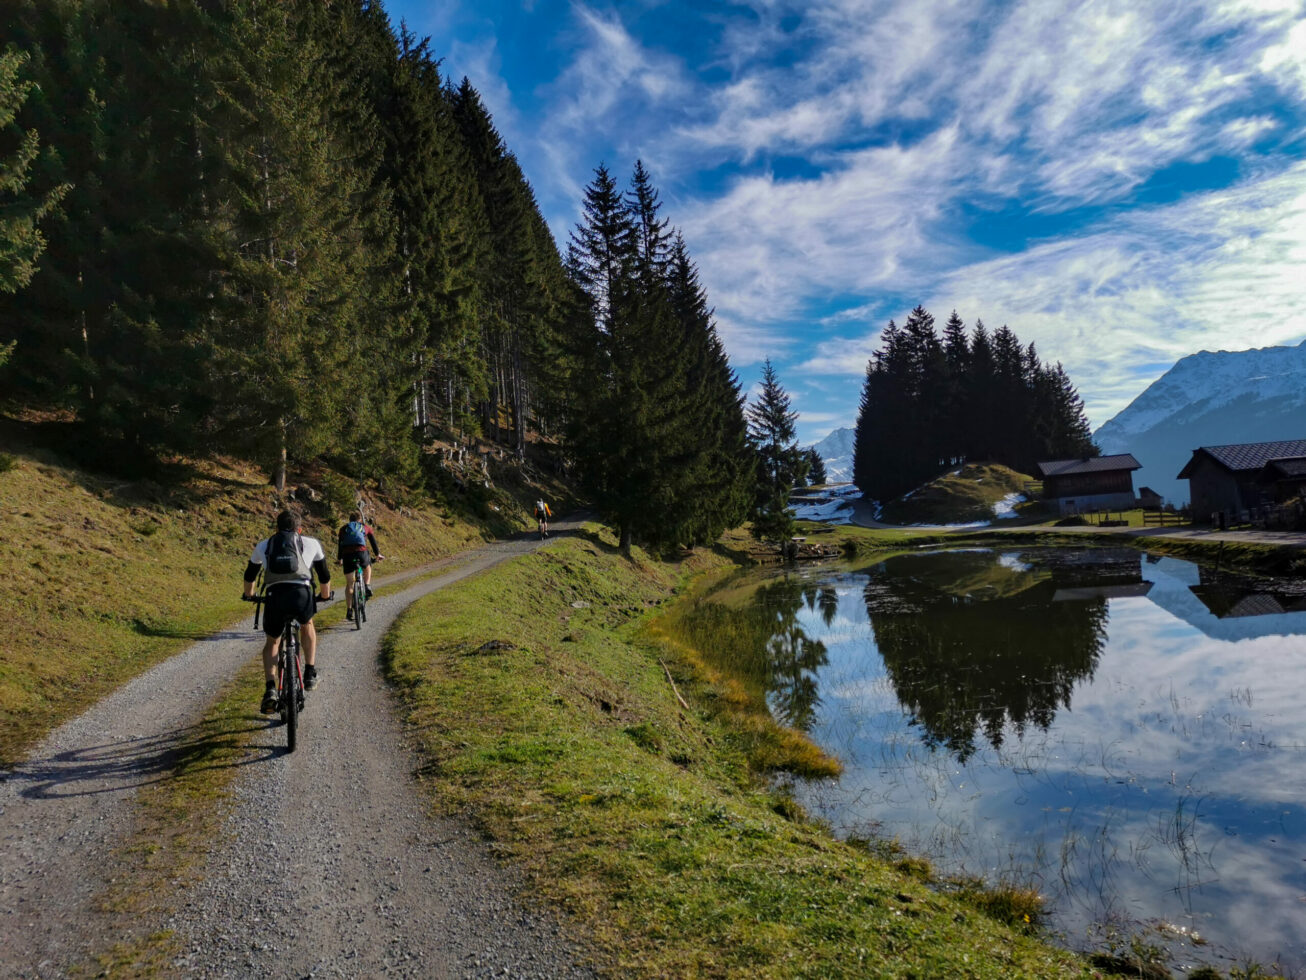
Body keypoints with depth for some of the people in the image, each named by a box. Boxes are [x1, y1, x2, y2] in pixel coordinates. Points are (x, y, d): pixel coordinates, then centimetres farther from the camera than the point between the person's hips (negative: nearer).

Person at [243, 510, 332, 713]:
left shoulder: (263, 545, 26)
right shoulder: (311, 543, 21)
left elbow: (249, 575, 39)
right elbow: (324, 575, 30)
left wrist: (249, 595, 59)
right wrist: (325, 596, 49)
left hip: (274, 597, 1)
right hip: (301, 595, -1)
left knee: (272, 641, 26)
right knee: (307, 626, 34)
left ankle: (270, 689, 9)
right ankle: (310, 674, 26)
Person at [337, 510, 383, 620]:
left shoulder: (343, 529, 26)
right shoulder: (366, 527, 23)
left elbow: (340, 545, 29)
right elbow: (373, 542, 21)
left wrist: (340, 559, 36)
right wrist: (378, 554, 25)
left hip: (347, 555, 1)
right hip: (361, 552, -1)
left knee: (349, 584, 10)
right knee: (367, 567, 35)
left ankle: (349, 610, 6)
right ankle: (367, 586, 13)